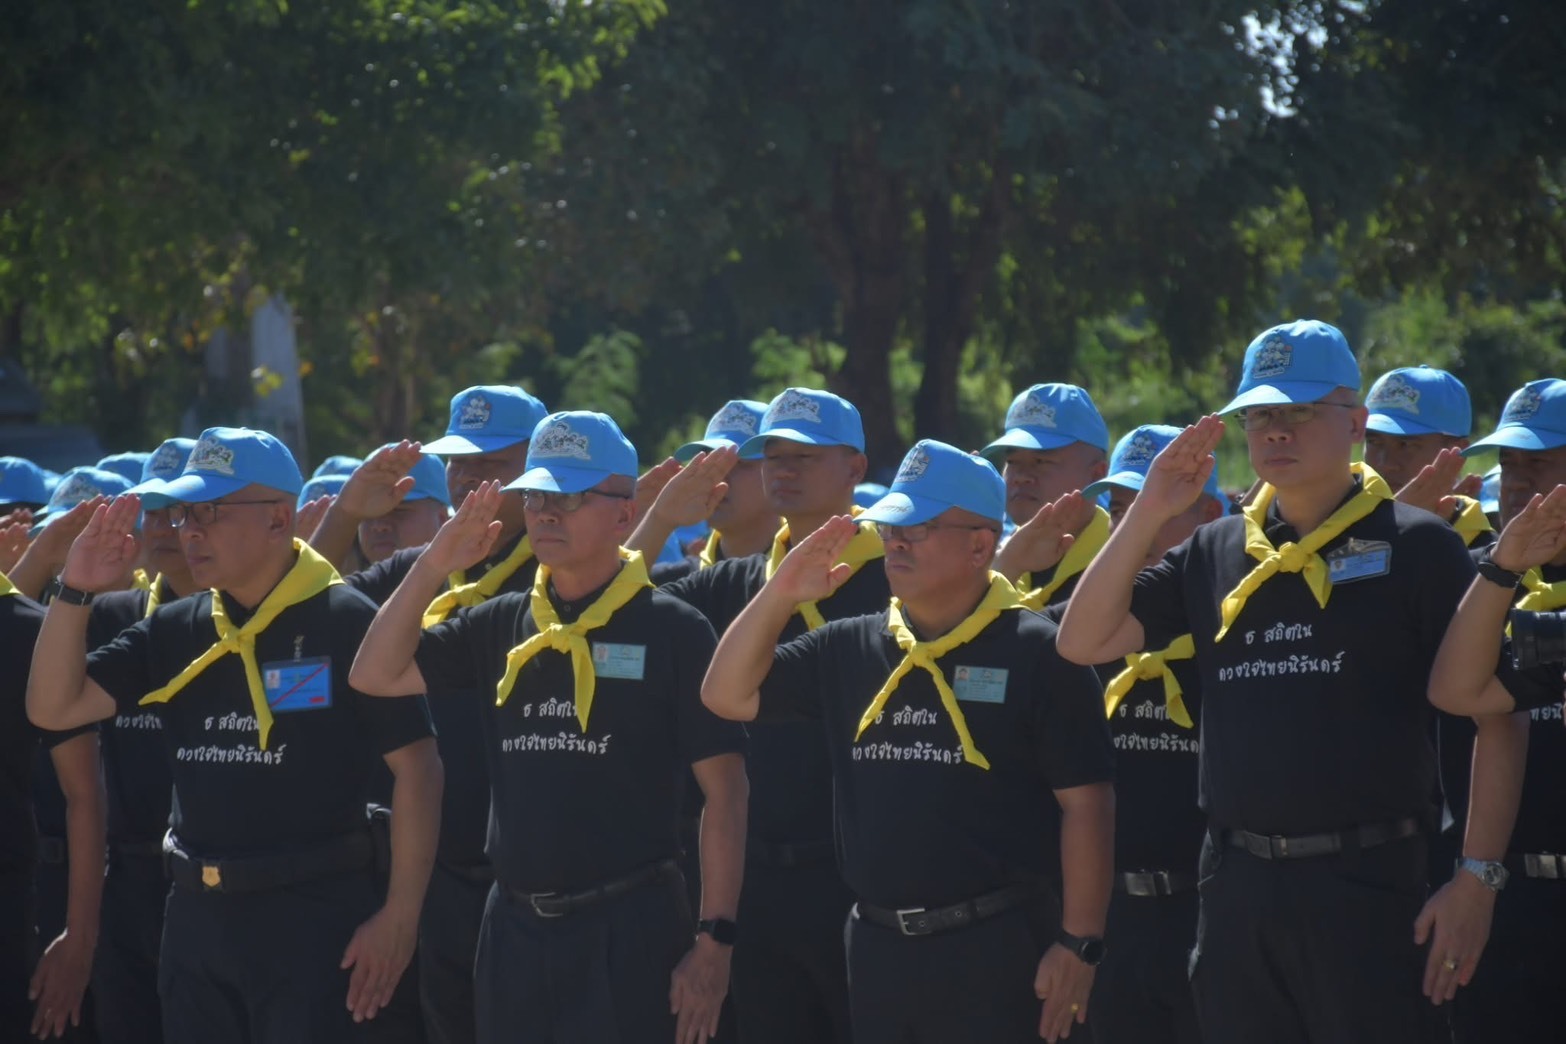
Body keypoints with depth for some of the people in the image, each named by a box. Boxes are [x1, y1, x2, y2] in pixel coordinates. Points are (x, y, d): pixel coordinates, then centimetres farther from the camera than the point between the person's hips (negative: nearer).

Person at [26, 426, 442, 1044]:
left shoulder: (347, 624, -8)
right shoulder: (175, 633, 11)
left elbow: (416, 768, -10)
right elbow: (54, 709, 7)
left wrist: (399, 917, -13)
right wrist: (74, 593, -5)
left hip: (313, 915, -7)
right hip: (196, 915, 7)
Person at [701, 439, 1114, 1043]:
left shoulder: (1034, 654, -6)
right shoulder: (849, 650, 12)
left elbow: (1086, 805, -7)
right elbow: (728, 695, 11)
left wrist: (1079, 943, -11)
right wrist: (779, 597, -2)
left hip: (998, 946, -6)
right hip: (878, 945, 6)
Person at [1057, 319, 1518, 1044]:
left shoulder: (1416, 548, -1)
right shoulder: (1215, 554, 13)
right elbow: (1084, 643, 8)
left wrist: (1475, 879, -11)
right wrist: (1149, 514, 0)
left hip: (1369, 883, -5)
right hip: (1237, 889, 5)